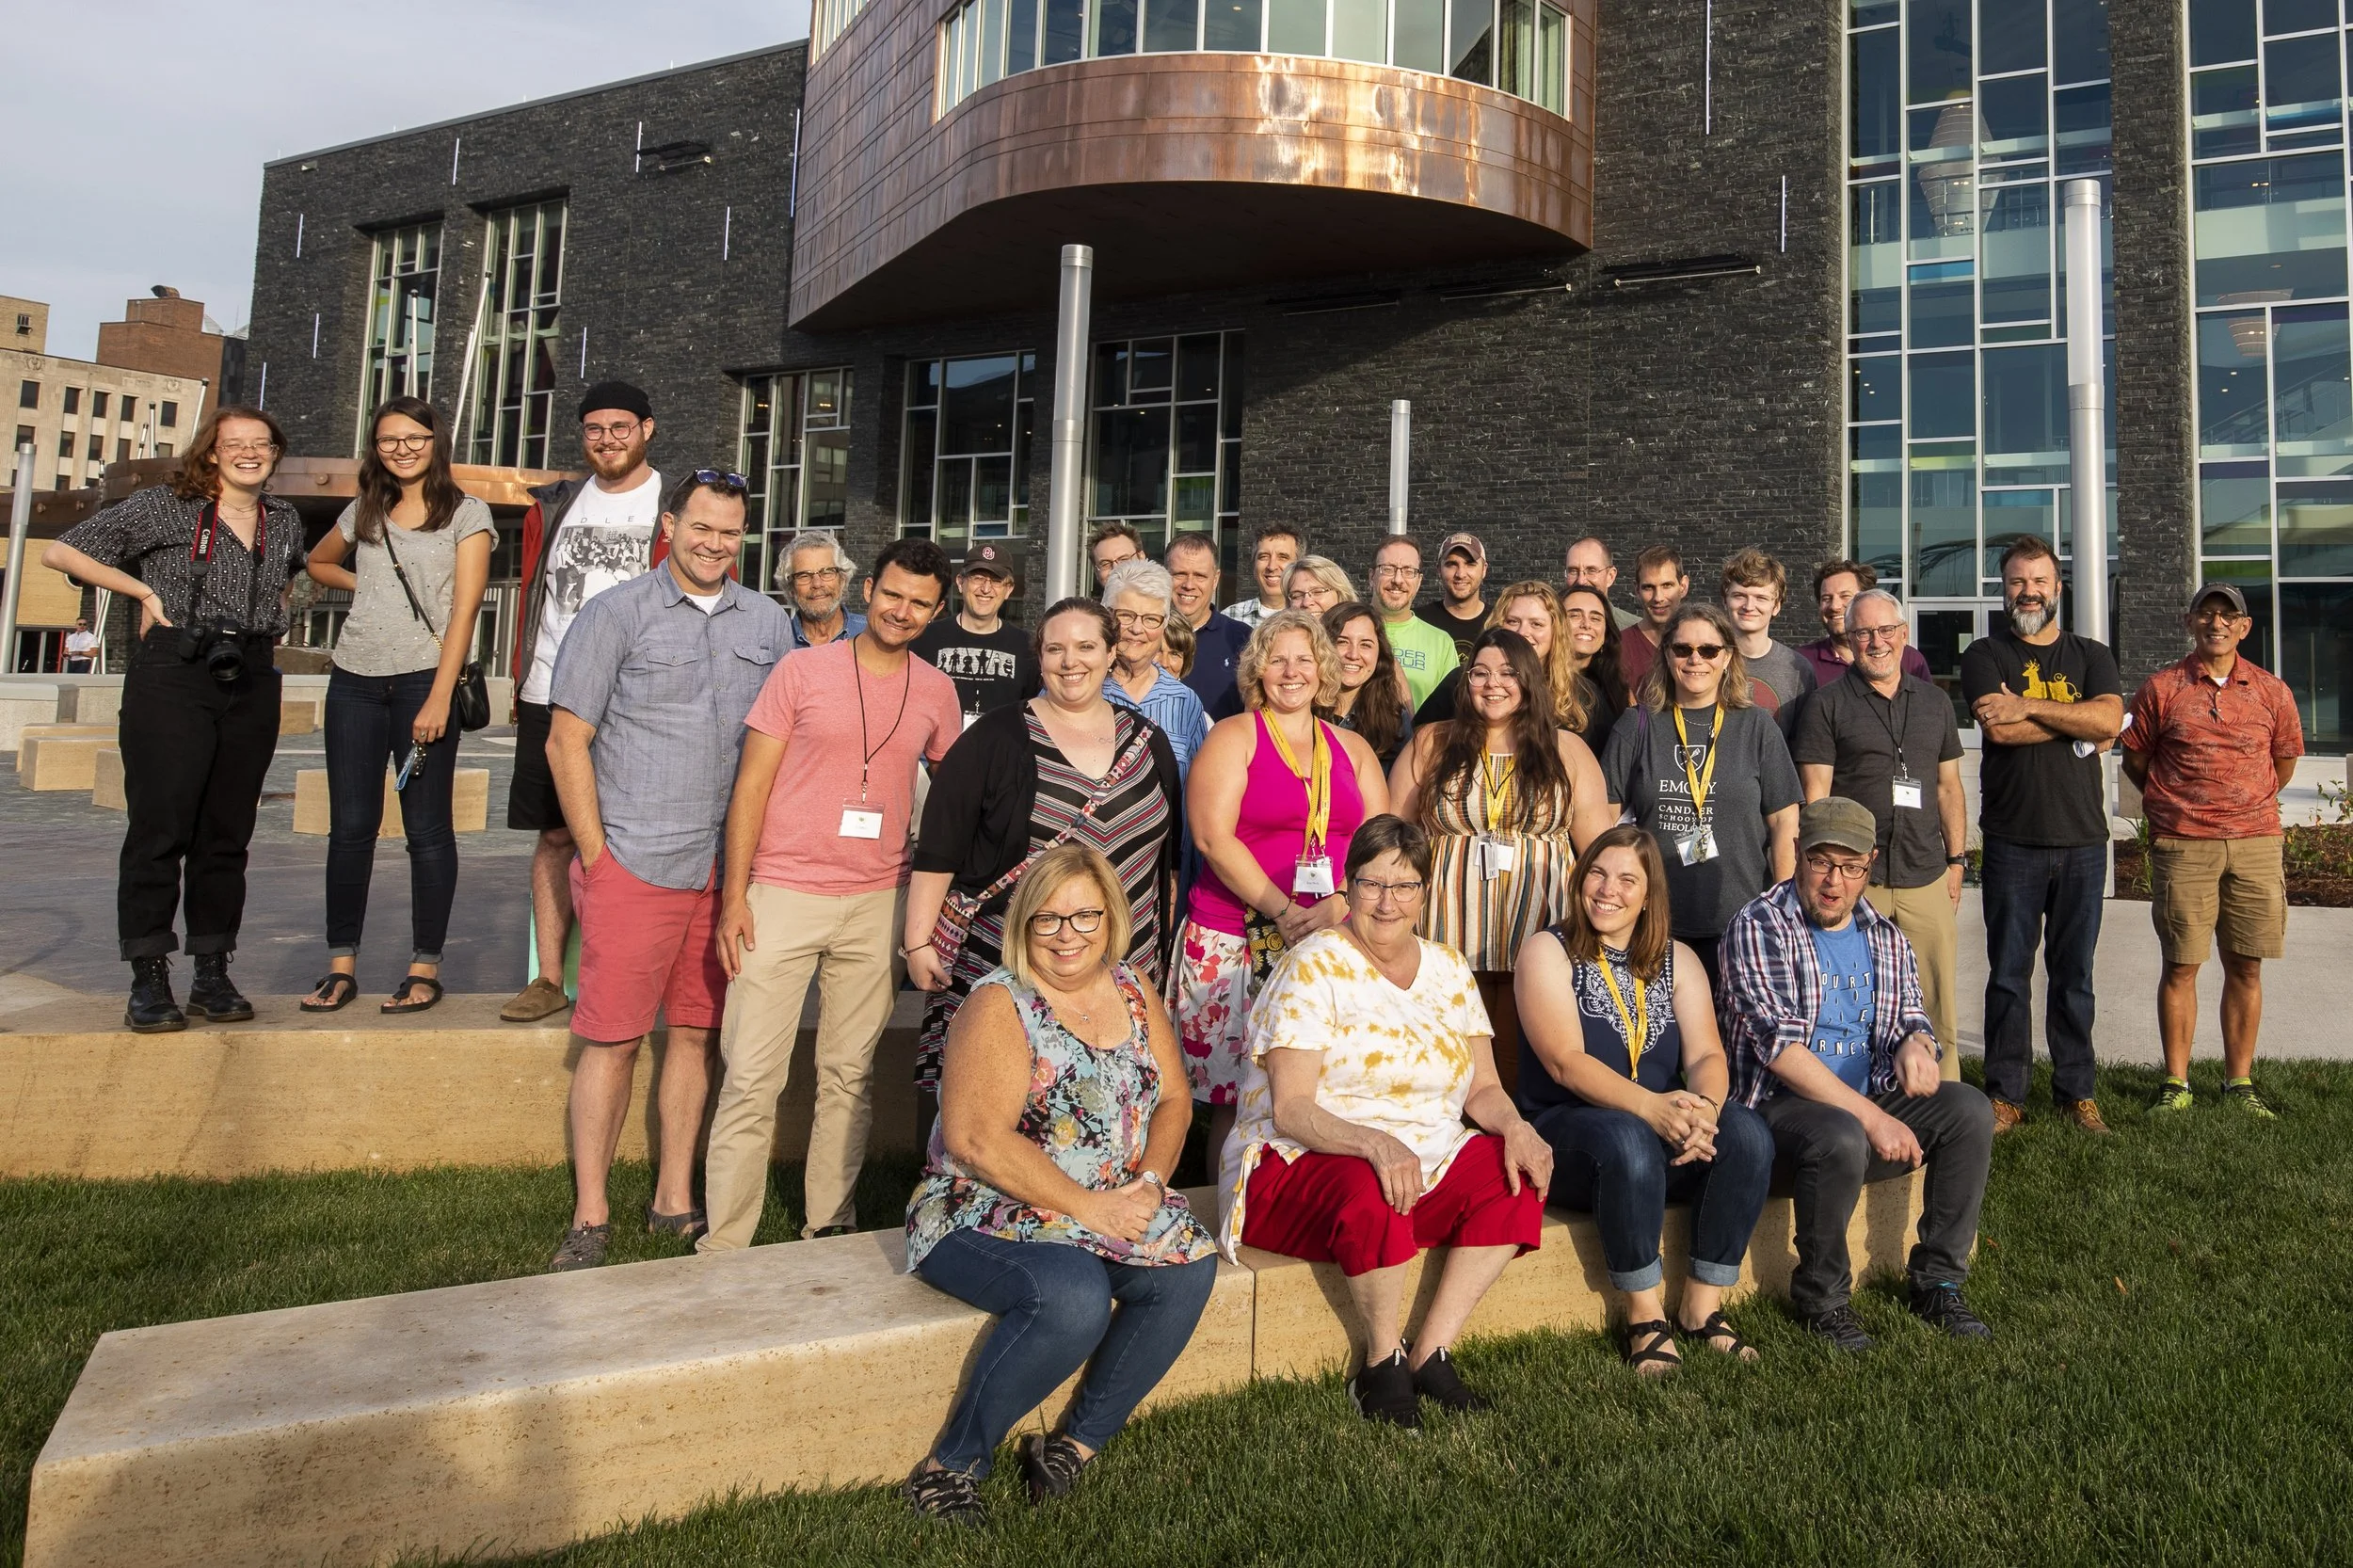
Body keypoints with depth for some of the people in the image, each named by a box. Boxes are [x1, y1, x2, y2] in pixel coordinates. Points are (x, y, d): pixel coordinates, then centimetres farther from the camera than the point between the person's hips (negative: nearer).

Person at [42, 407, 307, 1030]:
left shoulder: (285, 521, 15)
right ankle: (148, 979, -1)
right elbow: (60, 551, 4)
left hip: (252, 681, 4)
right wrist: (146, 591, -2)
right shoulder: (164, 506, 2)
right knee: (160, 826, -6)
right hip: (173, 675, -4)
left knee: (227, 833, 7)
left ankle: (212, 973, 13)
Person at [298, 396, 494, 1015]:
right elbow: (318, 563, 34)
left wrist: (439, 698, -16)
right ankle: (341, 965, 13)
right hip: (355, 682, 4)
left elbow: (464, 609, -7)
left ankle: (425, 969, 7)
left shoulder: (466, 514, 2)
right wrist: (365, 585, 12)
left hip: (424, 681, -4)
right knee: (350, 825, 5)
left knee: (427, 830, 0)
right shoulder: (364, 511, 15)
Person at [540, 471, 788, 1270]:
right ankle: (590, 1216, 12)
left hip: (728, 868, 4)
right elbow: (567, 742, -3)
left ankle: (674, 1202, 22)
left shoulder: (766, 622, 11)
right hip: (634, 866, -4)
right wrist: (596, 857, -7)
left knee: (697, 1031, 10)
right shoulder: (615, 613, -1)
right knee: (611, 1039, 0)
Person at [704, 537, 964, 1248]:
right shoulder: (804, 669, -2)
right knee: (751, 1077, -1)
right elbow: (751, 786, -2)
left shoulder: (937, 691, 7)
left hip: (878, 904, 3)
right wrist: (734, 895, -8)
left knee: (850, 1075, 10)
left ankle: (830, 1223, 23)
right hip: (783, 895, -2)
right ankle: (722, 1243, 9)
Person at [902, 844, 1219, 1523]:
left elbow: (1173, 1098, 10)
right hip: (987, 1215, -6)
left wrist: (1149, 1183, -9)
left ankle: (1079, 1442, -8)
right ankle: (950, 1465, -14)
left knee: (1189, 1264, -21)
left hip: (1113, 1208, 6)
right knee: (1075, 1295, -33)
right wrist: (1089, 1208, -21)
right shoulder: (1000, 1006, -13)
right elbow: (977, 1141, -21)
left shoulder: (1131, 988, 7)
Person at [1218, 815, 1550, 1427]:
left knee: (1518, 1173, -18)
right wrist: (1375, 1143, -34)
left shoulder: (1448, 968, 9)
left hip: (1425, 1160, 6)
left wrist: (1515, 1125, -15)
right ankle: (1381, 1365, -13)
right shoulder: (1314, 966, -10)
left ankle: (1428, 1355, -12)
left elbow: (1484, 1087, 8)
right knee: (1371, 1190, -36)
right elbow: (1289, 1110, -17)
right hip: (1298, 1165, -6)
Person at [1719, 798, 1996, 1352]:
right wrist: (1871, 1117, -24)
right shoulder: (1758, 927, -10)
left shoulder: (1885, 936, 12)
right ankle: (1821, 1297, -11)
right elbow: (1778, 1043, -19)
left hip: (1870, 1098, 7)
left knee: (1970, 1109, -15)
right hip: (1781, 1101, -6)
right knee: (1843, 1140, -36)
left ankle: (1938, 1282, -3)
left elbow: (1911, 1018, 15)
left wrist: (1916, 1045, -13)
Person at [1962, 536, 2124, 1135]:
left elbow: (2109, 720, -9)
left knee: (2074, 974, 9)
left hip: (2083, 840, 2)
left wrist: (2028, 706, -13)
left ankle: (2076, 1091, 18)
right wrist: (2078, 725, -6)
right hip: (2012, 842, -2)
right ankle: (2006, 1096, 10)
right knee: (2009, 974, 2)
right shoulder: (1985, 656, 5)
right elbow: (1999, 730, -13)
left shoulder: (2091, 655, 12)